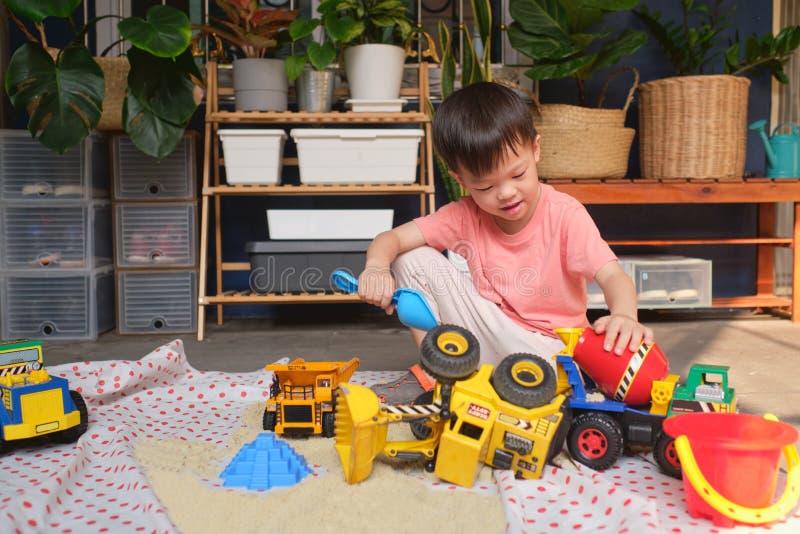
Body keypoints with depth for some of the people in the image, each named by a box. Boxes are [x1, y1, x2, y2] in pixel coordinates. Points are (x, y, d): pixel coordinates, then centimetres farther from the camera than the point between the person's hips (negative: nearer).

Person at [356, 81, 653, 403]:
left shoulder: (565, 215, -16)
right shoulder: (465, 216, -7)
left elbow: (612, 275, -25)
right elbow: (391, 239, -9)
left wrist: (624, 316, -48)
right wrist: (377, 266, -33)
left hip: (547, 346, -3)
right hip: (488, 334, 3)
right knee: (414, 259, -10)